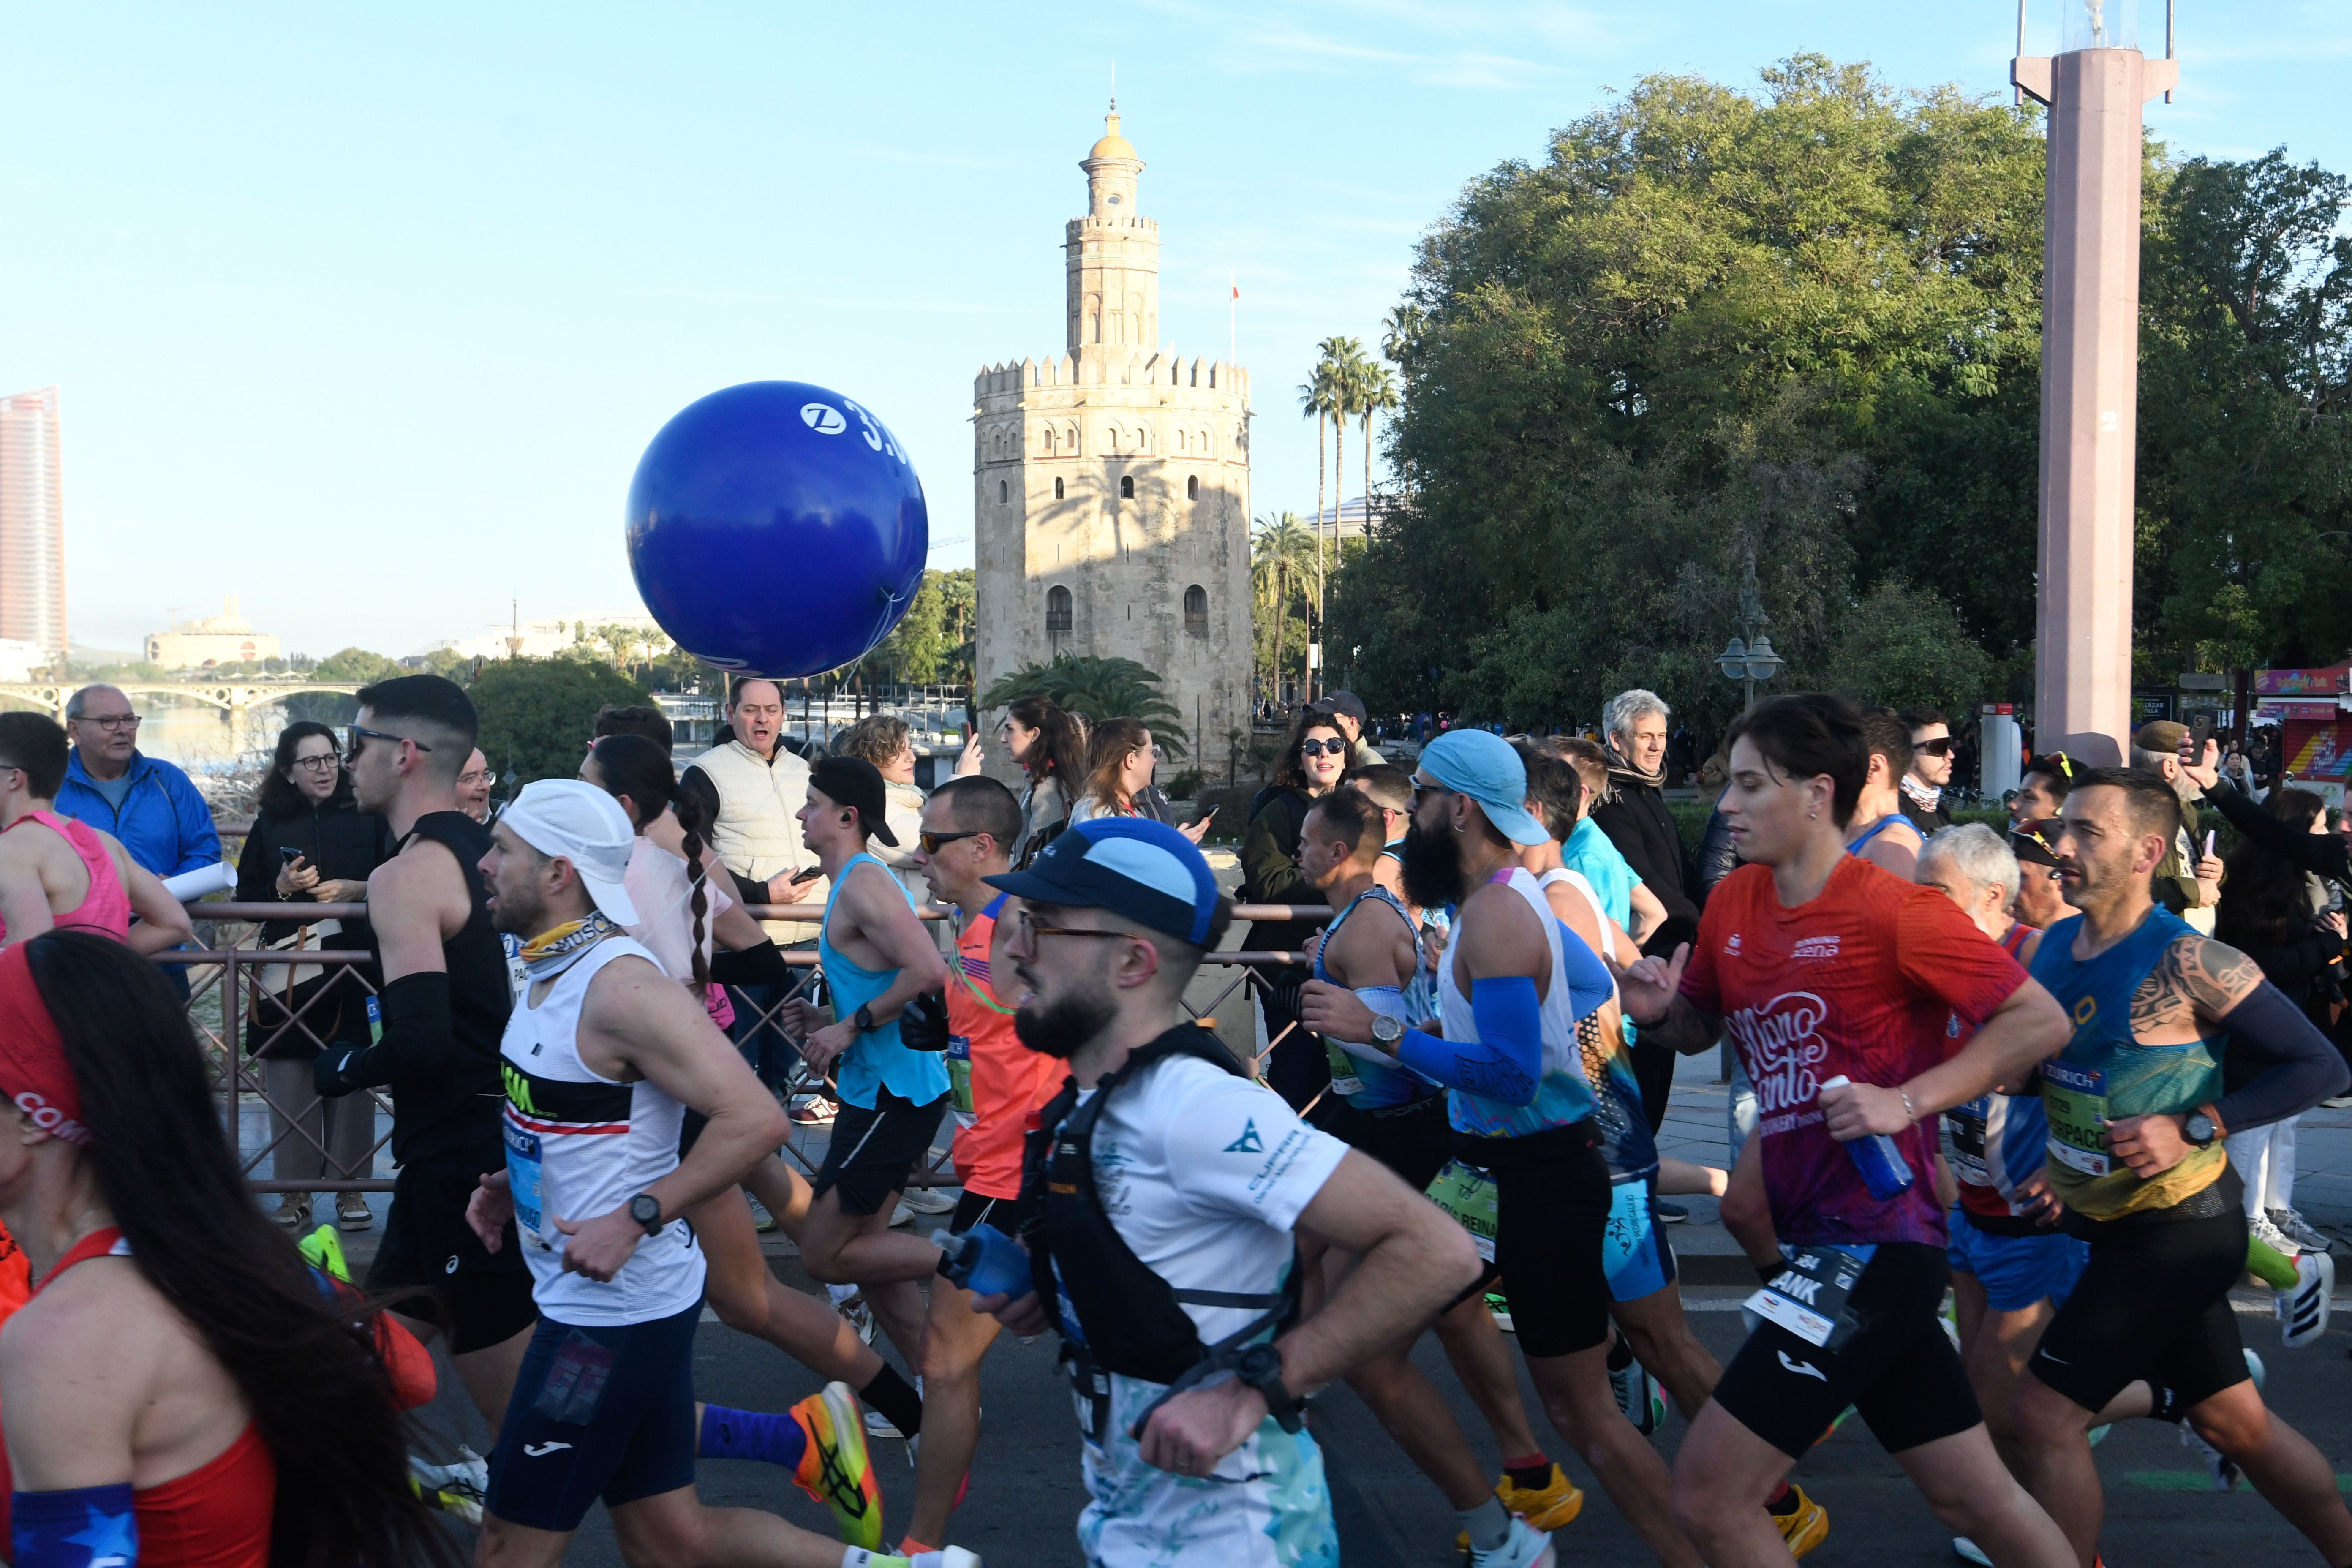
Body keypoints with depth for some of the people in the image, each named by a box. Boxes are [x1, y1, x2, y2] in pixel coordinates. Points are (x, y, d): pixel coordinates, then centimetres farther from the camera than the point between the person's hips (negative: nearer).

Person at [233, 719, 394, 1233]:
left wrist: (357, 891, -10)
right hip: (289, 974, 1)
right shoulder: (269, 825, 9)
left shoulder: (368, 819, 6)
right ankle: (295, 1193, 9)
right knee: (289, 1084, 0)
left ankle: (351, 1189, 10)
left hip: (354, 971, -1)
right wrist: (282, 889, -9)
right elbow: (245, 901, 9)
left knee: (353, 1081, -1)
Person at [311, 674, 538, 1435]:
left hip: (460, 1164, -10)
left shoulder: (407, 875, -18)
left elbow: (419, 1042, -27)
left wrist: (342, 1070, -9)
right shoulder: (483, 852, 10)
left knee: (520, 1413, 1)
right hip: (499, 1138, 10)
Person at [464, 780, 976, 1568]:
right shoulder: (552, 970, 9)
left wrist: (635, 1219, -27)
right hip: (595, 1299, 10)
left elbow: (755, 1119, -27)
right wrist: (515, 1184, 9)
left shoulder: (620, 986, -21)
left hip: (616, 1309, -10)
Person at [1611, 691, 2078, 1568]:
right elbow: (1700, 1028, 19)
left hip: (1875, 1239, -8)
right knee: (1974, 1497, 17)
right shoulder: (1733, 903, 7)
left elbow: (2040, 1021, -12)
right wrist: (1658, 1010, -4)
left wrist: (1906, 1100, -21)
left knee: (1708, 1496, -9)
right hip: (1814, 1233, 8)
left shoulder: (1896, 911, -14)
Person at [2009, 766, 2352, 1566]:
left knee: (2045, 1412, -7)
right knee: (2234, 1420, 18)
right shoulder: (2051, 947, 1)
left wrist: (2192, 1128, -23)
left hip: (2177, 1225, -7)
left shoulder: (2186, 962, -19)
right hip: (2111, 1224, 7)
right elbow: (2028, 1061, 15)